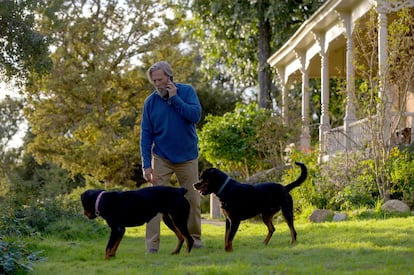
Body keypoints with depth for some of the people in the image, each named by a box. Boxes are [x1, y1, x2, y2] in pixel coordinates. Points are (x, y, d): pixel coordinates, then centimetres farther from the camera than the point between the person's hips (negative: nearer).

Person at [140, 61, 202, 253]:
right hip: (161, 158, 0)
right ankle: (152, 245, -11)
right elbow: (146, 135, -4)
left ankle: (194, 238, 24)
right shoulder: (150, 102, -4)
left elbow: (196, 115, -19)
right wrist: (146, 164, -11)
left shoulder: (186, 91, -5)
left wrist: (175, 99, -21)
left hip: (187, 157, 0)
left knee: (192, 200, 7)